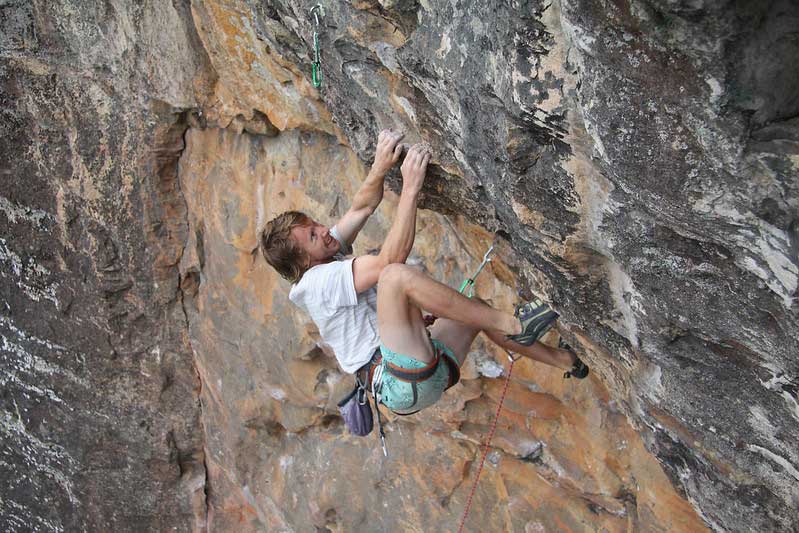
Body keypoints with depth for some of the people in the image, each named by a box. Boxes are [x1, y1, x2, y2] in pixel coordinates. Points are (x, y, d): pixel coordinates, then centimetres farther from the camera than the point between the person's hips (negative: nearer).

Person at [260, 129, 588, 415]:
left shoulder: (327, 257, 15)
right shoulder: (316, 282, -14)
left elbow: (363, 207, 14)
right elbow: (390, 259, -22)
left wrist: (380, 167, -7)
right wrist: (410, 187, -22)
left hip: (427, 373, 11)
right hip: (404, 383, -11)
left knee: (479, 312, 22)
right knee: (395, 274, -30)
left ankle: (563, 361, 35)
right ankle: (511, 325, -23)